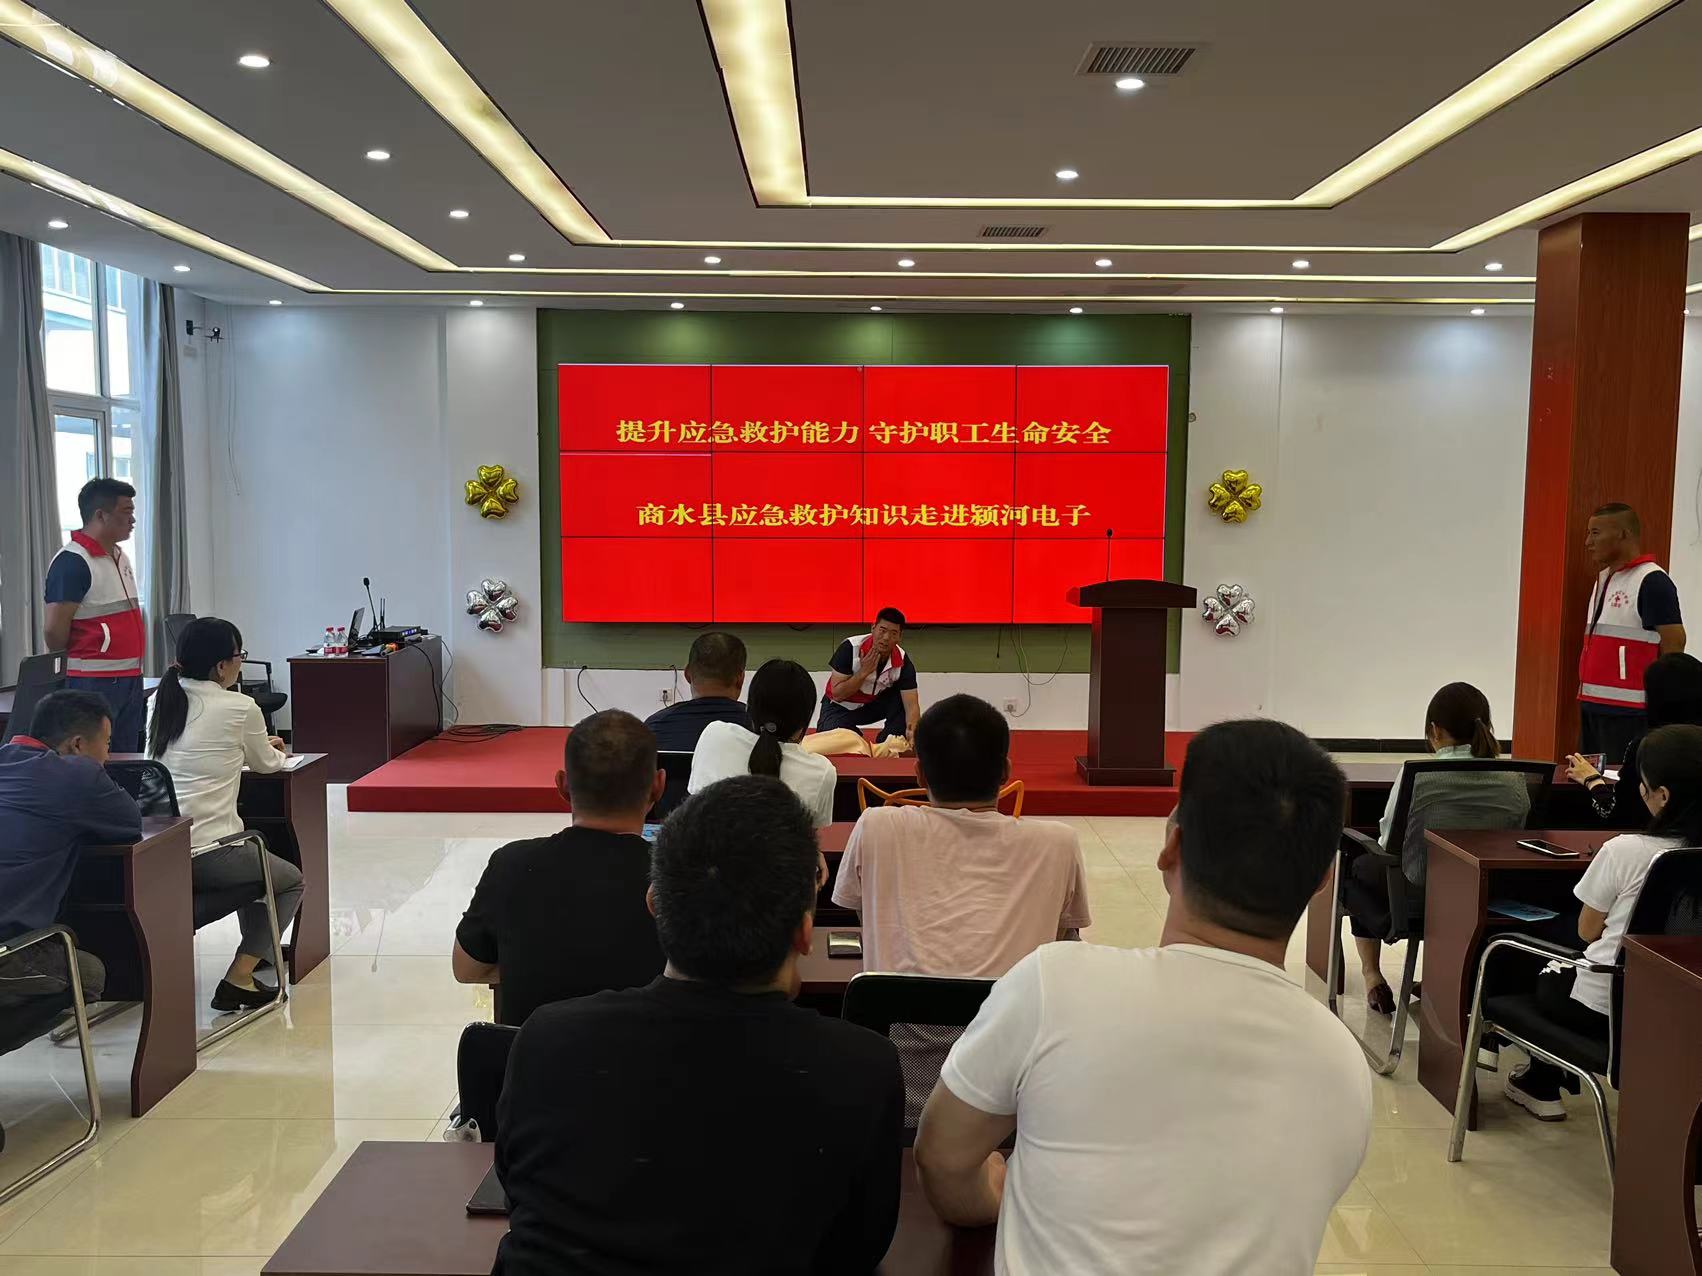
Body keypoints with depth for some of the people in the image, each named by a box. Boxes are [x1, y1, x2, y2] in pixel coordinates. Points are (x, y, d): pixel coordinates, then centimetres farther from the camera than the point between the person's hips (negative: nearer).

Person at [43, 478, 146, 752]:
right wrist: (75, 664, -2)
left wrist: (133, 668, 16)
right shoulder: (72, 562, -14)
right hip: (95, 684, -9)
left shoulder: (120, 557, 15)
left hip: (131, 678, 9)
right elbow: (54, 629, -16)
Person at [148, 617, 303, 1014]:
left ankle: (258, 948, 47)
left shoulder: (160, 702, 6)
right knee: (291, 881, 18)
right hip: (206, 855, -7)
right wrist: (274, 751, 31)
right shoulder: (239, 708, -10)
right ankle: (238, 978, 4)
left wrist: (258, 745, 31)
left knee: (253, 856, 34)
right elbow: (266, 764, 8)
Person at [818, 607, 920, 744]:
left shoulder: (903, 662, -20)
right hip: (841, 706, -2)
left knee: (904, 699, -26)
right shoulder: (850, 648, -26)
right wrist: (864, 672, -35)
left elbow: (911, 705, -26)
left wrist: (912, 730, -47)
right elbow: (837, 694, -24)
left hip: (875, 704, 2)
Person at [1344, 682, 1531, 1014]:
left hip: (1420, 902, -4)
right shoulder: (1515, 782, -7)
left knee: (1357, 865, 26)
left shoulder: (1416, 777, -17)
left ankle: (1371, 974, 26)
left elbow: (1387, 845, -5)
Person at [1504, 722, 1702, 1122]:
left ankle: (1541, 1086, 39)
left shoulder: (1625, 851, -23)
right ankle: (1542, 1083, 44)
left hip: (1604, 1009, -5)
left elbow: (1587, 932, -7)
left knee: (1547, 975, 28)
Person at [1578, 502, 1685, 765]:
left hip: (1629, 712, -9)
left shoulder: (1652, 581, -11)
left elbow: (1674, 645, -13)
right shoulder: (1603, 578, 16)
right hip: (1593, 704, 9)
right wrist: (1586, 694, 16)